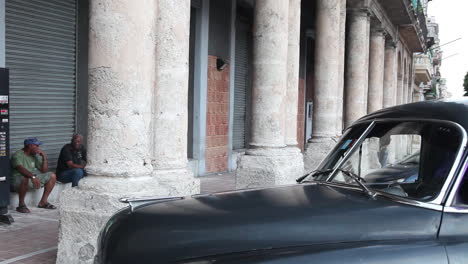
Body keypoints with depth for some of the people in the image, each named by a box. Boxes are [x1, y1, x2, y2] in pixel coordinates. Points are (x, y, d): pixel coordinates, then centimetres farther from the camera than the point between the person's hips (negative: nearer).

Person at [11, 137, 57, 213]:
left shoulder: (34, 155, 9)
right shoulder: (18, 155, -14)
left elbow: (44, 171, 7)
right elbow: (20, 169, -34)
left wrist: (44, 157, -6)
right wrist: (33, 177, -48)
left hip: (32, 178, 7)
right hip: (19, 180, -7)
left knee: (52, 176, -4)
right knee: (25, 178, -42)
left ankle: (43, 202, -2)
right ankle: (21, 205, -25)